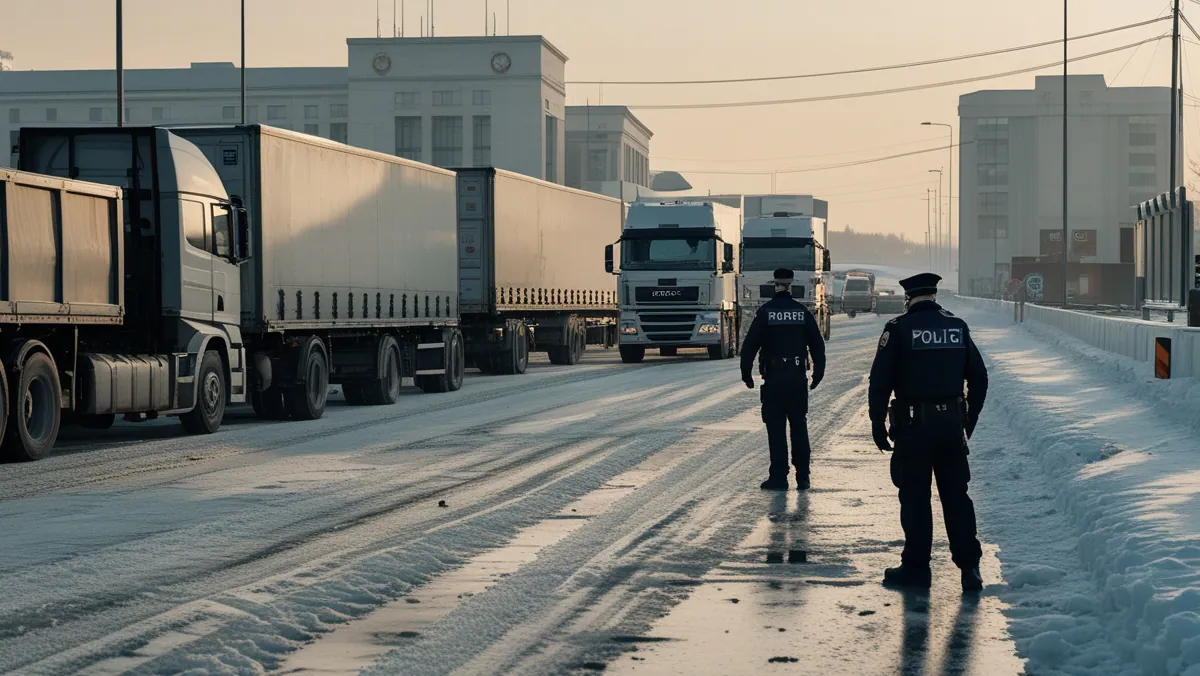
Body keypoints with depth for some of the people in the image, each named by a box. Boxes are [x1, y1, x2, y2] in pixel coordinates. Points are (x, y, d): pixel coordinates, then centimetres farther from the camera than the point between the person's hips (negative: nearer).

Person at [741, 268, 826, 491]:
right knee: (799, 426, 11)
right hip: (799, 378, 3)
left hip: (774, 378, -3)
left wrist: (746, 372, 1)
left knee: (776, 428, 1)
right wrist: (818, 373, 14)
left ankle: (779, 477, -1)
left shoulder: (765, 312, -5)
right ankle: (802, 477, 12)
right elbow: (817, 345, 5)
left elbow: (750, 344, -8)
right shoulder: (802, 312, 3)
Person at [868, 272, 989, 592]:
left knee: (915, 497, 4)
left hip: (913, 425, -4)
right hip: (952, 424, 4)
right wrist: (970, 419, 20)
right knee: (956, 495, 10)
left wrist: (877, 422, -1)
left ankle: (916, 566, 7)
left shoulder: (899, 329, -7)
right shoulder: (958, 327, 6)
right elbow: (979, 377, 11)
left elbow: (880, 380, -10)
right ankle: (969, 565, 8)